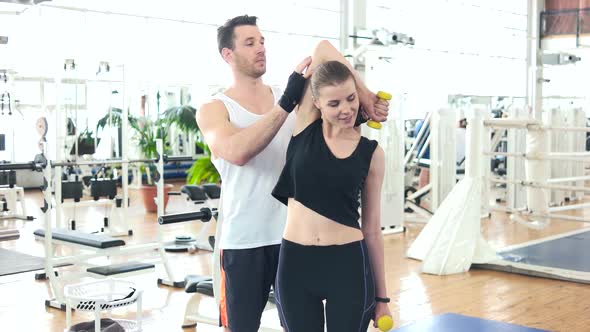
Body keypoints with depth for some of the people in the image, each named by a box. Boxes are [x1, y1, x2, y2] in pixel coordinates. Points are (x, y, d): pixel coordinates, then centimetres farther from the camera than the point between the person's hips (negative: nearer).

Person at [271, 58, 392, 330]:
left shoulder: (371, 152, 1)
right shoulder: (305, 126, 0)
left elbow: (372, 228, 6)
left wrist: (381, 295, 8)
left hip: (349, 264, 0)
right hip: (295, 263, 0)